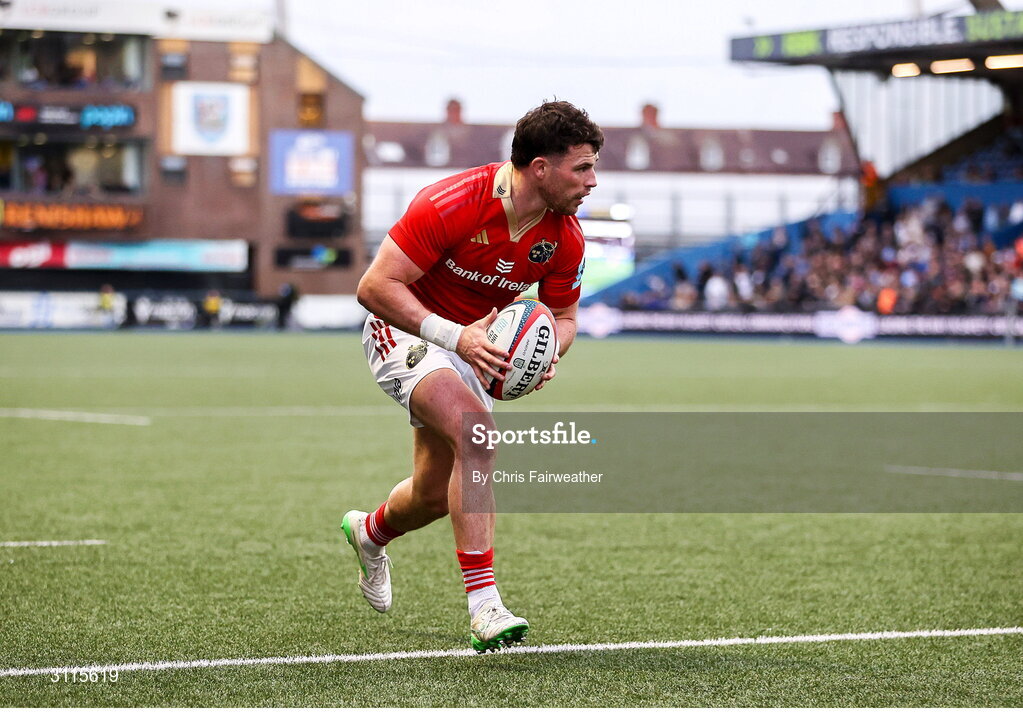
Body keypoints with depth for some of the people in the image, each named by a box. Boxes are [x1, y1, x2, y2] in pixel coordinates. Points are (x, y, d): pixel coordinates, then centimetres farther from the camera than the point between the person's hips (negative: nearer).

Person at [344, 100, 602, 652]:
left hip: (475, 343, 7)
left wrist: (546, 355, -21)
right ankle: (483, 606, -31)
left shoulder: (565, 238, -13)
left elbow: (562, 317, 3)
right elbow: (375, 286, -30)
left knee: (436, 494, 15)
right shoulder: (453, 203, -31)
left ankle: (369, 532, 52)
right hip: (405, 331, -7)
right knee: (476, 432, -31)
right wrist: (455, 336, -38)